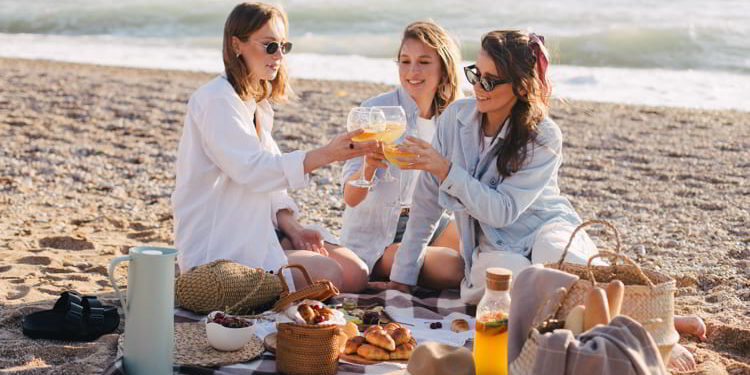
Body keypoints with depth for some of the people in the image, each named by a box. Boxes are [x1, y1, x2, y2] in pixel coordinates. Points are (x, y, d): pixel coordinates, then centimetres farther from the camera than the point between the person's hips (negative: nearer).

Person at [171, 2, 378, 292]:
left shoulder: (257, 106, 16)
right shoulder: (216, 99, -14)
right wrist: (324, 155, -35)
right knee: (331, 274, -20)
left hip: (253, 232, 9)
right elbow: (251, 169, -25)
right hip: (215, 250, -9)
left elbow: (269, 176, 13)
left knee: (352, 265, -5)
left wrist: (291, 226, -5)